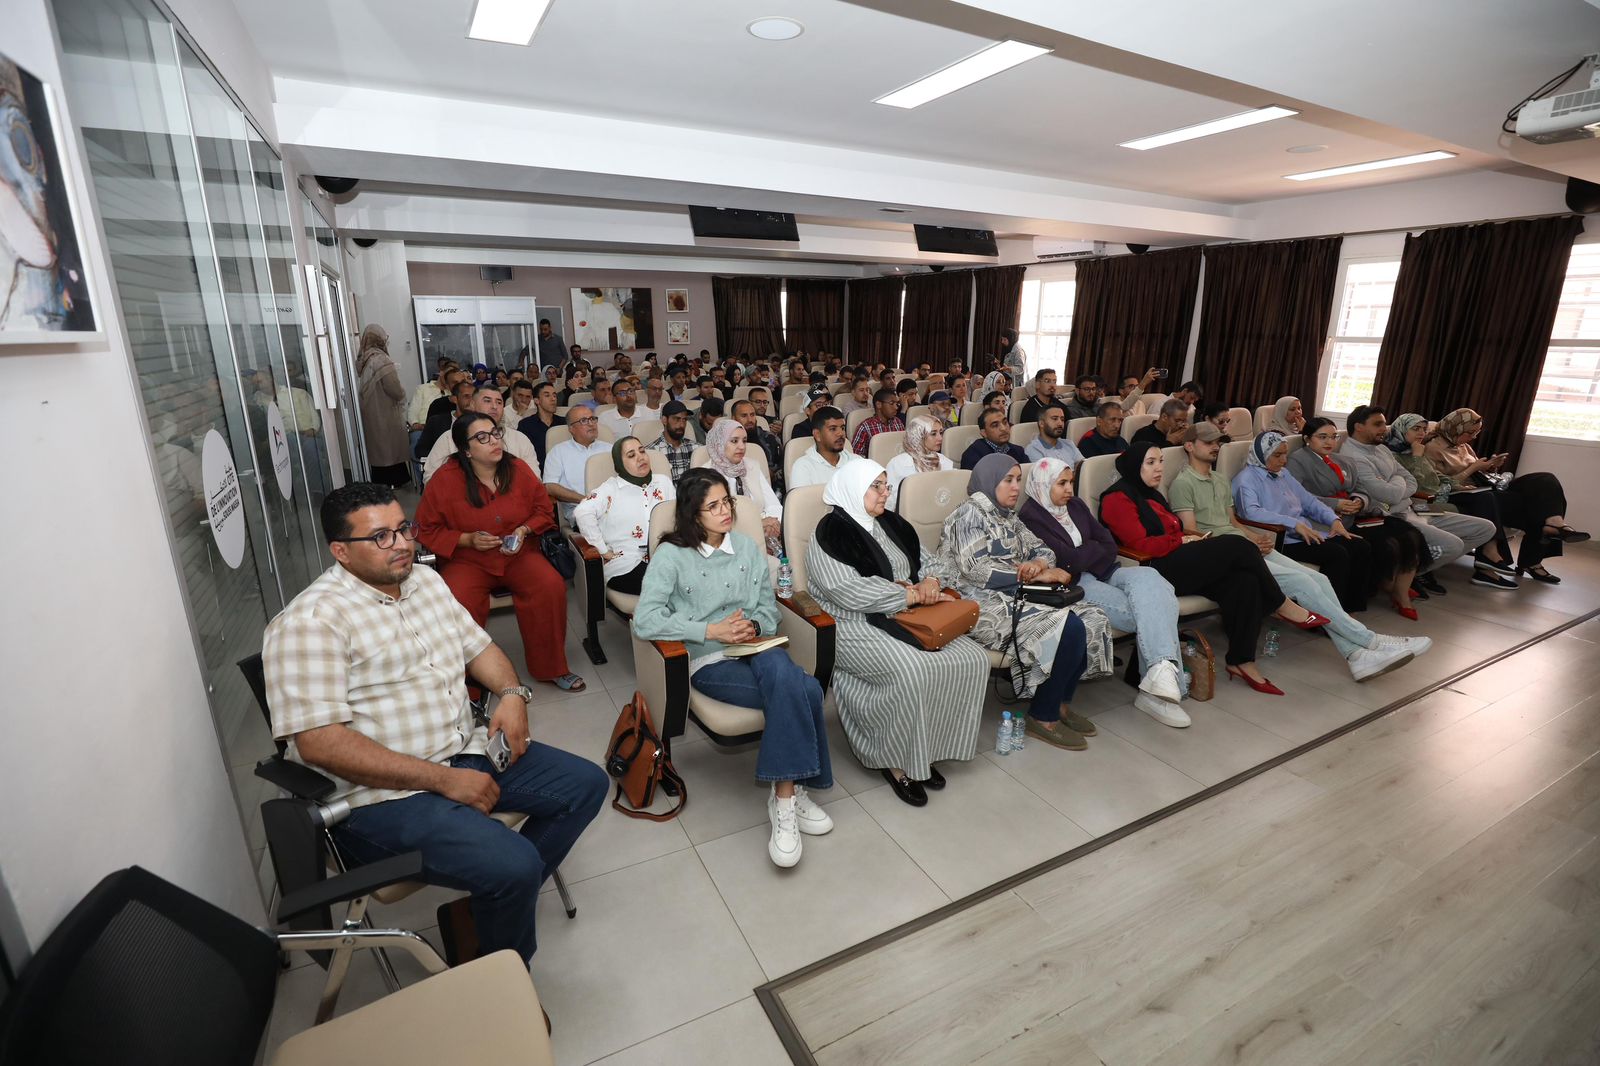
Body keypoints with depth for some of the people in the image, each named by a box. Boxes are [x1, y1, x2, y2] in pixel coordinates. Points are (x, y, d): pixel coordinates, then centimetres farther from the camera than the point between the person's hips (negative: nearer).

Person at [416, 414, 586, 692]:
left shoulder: (519, 469, 0)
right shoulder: (444, 481, -6)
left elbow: (544, 511, 10)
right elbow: (427, 530, 2)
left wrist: (524, 530, -10)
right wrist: (468, 539, -13)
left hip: (519, 554, 2)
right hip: (467, 560, -1)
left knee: (551, 588, -26)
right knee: (458, 604, -32)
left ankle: (551, 668, -5)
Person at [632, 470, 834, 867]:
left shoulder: (748, 547, 12)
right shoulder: (671, 555, -3)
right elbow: (644, 620, -13)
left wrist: (754, 626, -10)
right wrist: (712, 630, -18)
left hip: (757, 649, 4)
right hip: (709, 661, -4)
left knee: (785, 679, -33)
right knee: (803, 692, -27)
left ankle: (784, 798, -21)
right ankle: (795, 788, -10)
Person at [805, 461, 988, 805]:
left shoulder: (892, 524, 16)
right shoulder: (830, 534, -8)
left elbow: (927, 561, 22)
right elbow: (850, 591, -20)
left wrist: (930, 582, -3)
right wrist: (913, 594, -15)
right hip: (858, 627, -8)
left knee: (973, 659, -11)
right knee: (913, 672, -33)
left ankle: (926, 750, 1)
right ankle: (895, 760, -8)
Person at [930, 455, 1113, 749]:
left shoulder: (1008, 516, 19)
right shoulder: (970, 514, -7)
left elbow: (1044, 550, 16)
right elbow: (978, 571, -18)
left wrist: (1037, 563, -10)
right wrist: (1037, 576, -16)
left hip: (1013, 598, 9)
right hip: (984, 604, -8)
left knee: (1093, 619, -7)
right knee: (1068, 629, -24)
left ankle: (1059, 702, 6)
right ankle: (1043, 717, -8)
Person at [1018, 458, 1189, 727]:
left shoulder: (1075, 505, 16)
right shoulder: (1031, 518, -7)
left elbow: (1110, 545, 12)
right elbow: (1069, 560, -15)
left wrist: (1085, 555, -8)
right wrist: (1096, 548, 3)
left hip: (1101, 573, 7)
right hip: (1073, 585, -6)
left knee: (1148, 577, -24)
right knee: (1145, 611, -25)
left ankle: (1161, 671, -31)